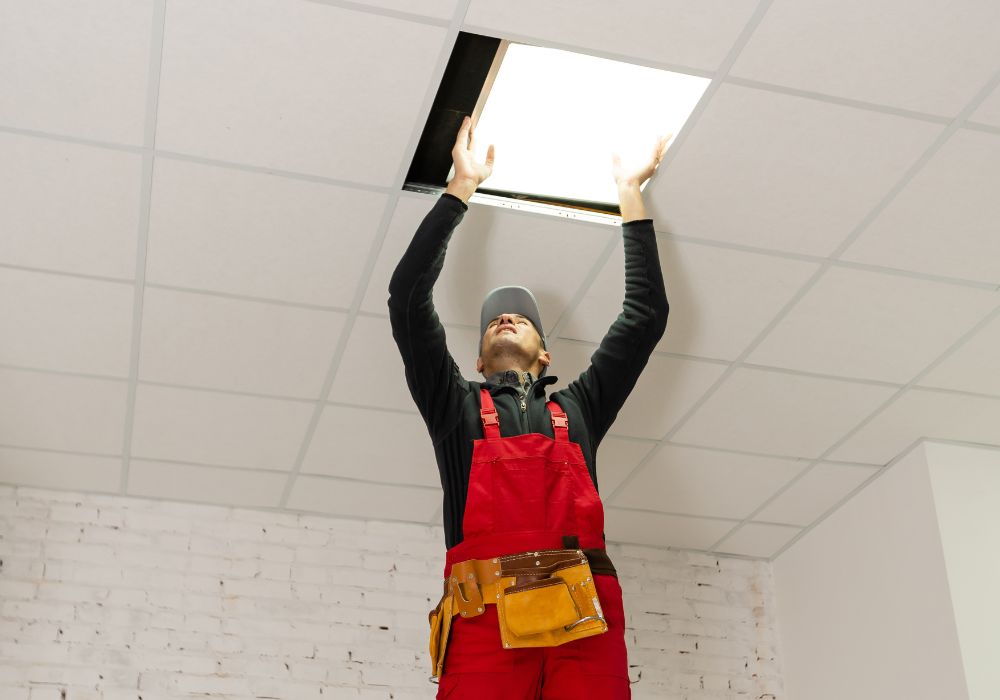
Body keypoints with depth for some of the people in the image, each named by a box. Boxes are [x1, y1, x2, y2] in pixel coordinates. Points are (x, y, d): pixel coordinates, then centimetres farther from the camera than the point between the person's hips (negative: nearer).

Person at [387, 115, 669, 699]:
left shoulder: (578, 407, 30)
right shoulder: (457, 407, 25)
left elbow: (646, 312, 30)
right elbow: (409, 297, 17)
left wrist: (630, 193, 36)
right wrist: (463, 186, 24)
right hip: (486, 613, -1)